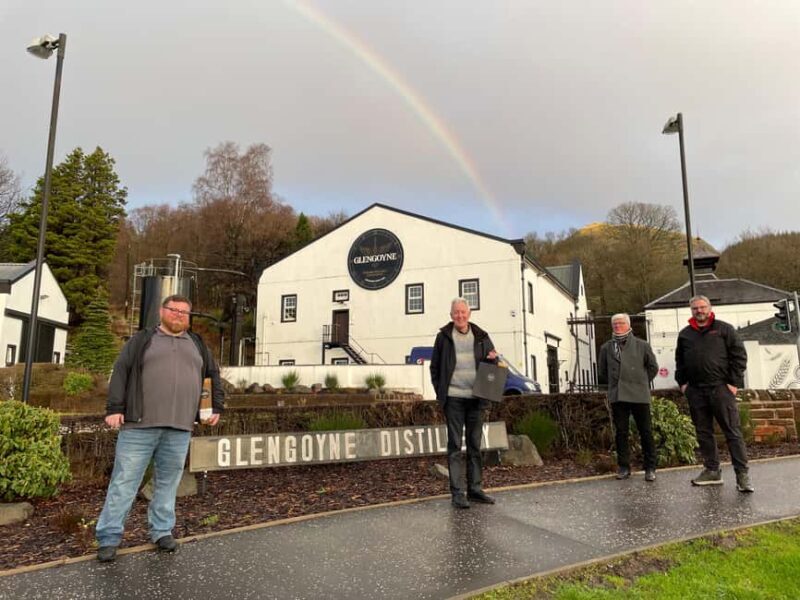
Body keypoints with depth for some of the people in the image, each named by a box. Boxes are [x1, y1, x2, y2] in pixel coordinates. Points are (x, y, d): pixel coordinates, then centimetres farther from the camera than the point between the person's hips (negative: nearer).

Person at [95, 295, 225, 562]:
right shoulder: (142, 340, 7)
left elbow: (213, 375, 24)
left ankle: (162, 531, 21)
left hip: (179, 428, 3)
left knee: (168, 482, 10)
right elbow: (121, 372, 0)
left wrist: (216, 407, 16)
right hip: (140, 424, -3)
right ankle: (108, 538, 9)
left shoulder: (197, 344, 17)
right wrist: (114, 408, -9)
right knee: (125, 481, 1)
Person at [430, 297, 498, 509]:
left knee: (475, 445, 10)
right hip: (453, 398, -3)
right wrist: (440, 392, -2)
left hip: (476, 398, 3)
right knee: (455, 446, -2)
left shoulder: (481, 337, 10)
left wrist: (493, 359, -7)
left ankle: (474, 489, 20)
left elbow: (495, 360, 17)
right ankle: (457, 493, 2)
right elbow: (434, 367, 7)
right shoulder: (443, 337, 4)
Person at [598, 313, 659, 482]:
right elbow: (602, 372, 18)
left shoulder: (642, 345, 5)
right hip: (617, 396, 2)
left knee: (646, 432, 2)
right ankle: (623, 467, 14)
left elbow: (653, 367, 12)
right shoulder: (606, 348, 10)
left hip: (639, 396, -1)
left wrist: (642, 382, 8)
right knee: (620, 432, 5)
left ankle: (650, 468, 11)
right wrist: (613, 384, 11)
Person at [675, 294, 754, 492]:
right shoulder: (684, 334, 13)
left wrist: (734, 382, -8)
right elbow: (679, 361, 20)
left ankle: (742, 474, 1)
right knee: (704, 433, 9)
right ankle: (712, 471, 19)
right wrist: (682, 382, 9)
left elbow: (739, 355, -1)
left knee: (732, 431, -3)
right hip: (695, 391, 4)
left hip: (721, 388, -4)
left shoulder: (724, 329, 3)